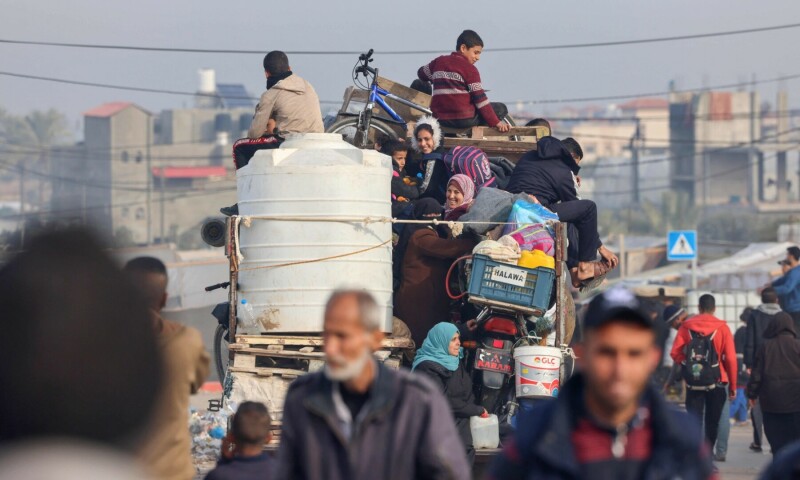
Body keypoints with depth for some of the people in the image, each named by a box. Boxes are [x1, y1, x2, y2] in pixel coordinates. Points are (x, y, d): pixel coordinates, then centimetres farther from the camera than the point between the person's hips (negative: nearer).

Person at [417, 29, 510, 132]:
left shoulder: (439, 62, 11)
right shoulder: (469, 69, -6)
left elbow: (421, 73, 28)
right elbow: (479, 98, -10)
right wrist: (496, 122, -8)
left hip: (440, 119, 6)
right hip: (464, 119, -6)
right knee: (501, 108, 5)